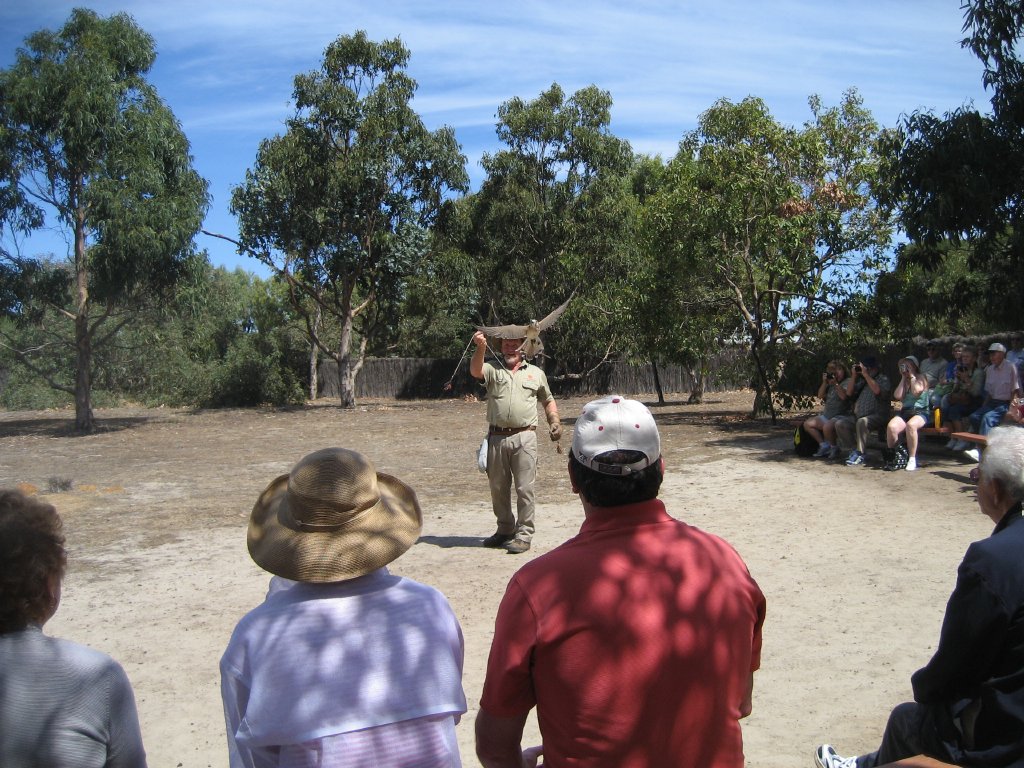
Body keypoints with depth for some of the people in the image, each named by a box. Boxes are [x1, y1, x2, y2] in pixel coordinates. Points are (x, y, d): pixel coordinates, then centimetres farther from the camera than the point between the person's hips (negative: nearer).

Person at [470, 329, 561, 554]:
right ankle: (505, 529, 24)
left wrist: (554, 422, 9)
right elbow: (475, 371, -12)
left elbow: (548, 401, 24)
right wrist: (481, 348, -28)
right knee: (498, 487, 10)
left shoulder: (536, 373, 15)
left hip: (524, 437, -1)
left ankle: (524, 534, 3)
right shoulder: (493, 370, 11)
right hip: (497, 437, 1)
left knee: (525, 488, -4)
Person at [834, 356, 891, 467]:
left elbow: (877, 390, -21)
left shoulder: (883, 379, 1)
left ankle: (860, 456, -31)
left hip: (877, 417, -7)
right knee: (840, 423, -14)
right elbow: (849, 393, 16)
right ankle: (855, 450, -5)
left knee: (862, 422, -37)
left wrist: (866, 375, -16)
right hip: (858, 416, 7)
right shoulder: (862, 380, 20)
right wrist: (854, 376, 8)